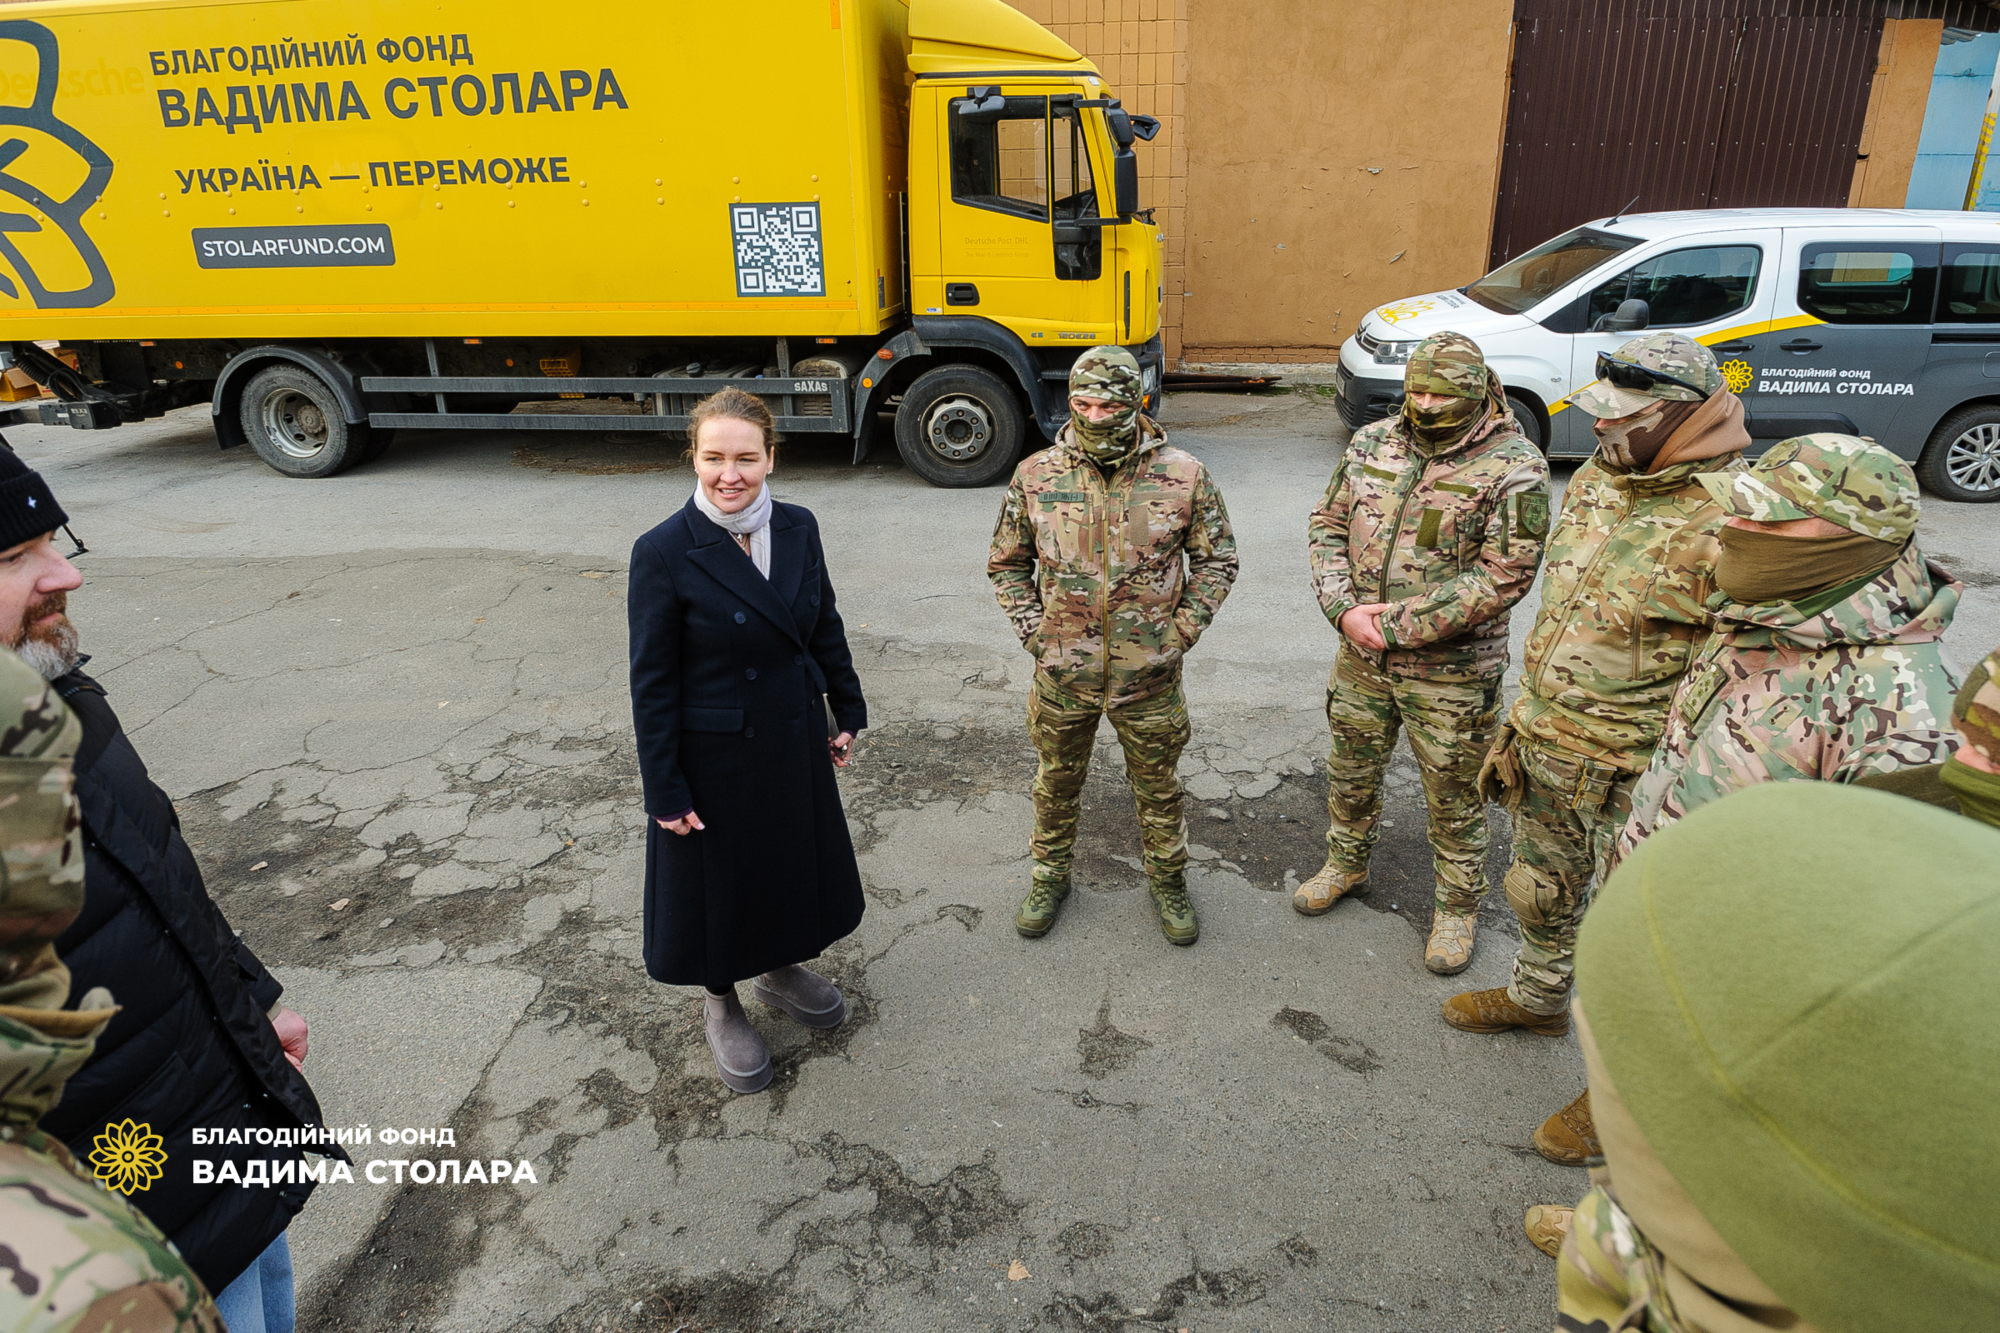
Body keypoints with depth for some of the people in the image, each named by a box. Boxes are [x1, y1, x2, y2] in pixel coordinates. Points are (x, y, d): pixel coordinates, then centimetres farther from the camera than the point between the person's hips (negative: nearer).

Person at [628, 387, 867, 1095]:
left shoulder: (799, 528, -5)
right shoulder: (664, 552, -19)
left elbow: (825, 629, 7)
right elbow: (652, 683, -15)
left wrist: (848, 714, 11)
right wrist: (665, 792, -13)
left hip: (796, 743, 5)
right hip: (714, 757, -5)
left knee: (796, 860, 21)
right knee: (719, 875, 14)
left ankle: (777, 966, 49)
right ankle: (720, 1003, 40)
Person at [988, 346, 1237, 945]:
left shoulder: (1183, 475, -9)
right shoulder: (1036, 476, -6)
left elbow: (1216, 560, 2)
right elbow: (1006, 562, 6)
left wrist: (1181, 632, -5)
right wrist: (1034, 631, -3)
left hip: (1149, 673, -1)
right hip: (1063, 670, 1)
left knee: (1158, 786, 17)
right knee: (1056, 782, 19)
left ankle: (1167, 881, 40)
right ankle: (1050, 876, 42)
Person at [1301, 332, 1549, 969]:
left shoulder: (1514, 467, -16)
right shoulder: (1372, 442, 0)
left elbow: (1503, 577, -20)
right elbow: (1328, 525, 4)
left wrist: (1397, 626, -20)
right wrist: (1345, 610, -12)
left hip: (1449, 671, -4)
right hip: (1360, 654, 5)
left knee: (1454, 796, 12)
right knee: (1351, 770, 22)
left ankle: (1457, 907, 34)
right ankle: (1347, 865, 47)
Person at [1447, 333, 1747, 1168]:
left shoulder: (1725, 526, -23)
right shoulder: (1593, 481, 2)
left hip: (1636, 775, -7)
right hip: (1546, 744, 8)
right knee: (1539, 888, 26)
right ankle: (1538, 997, 53)